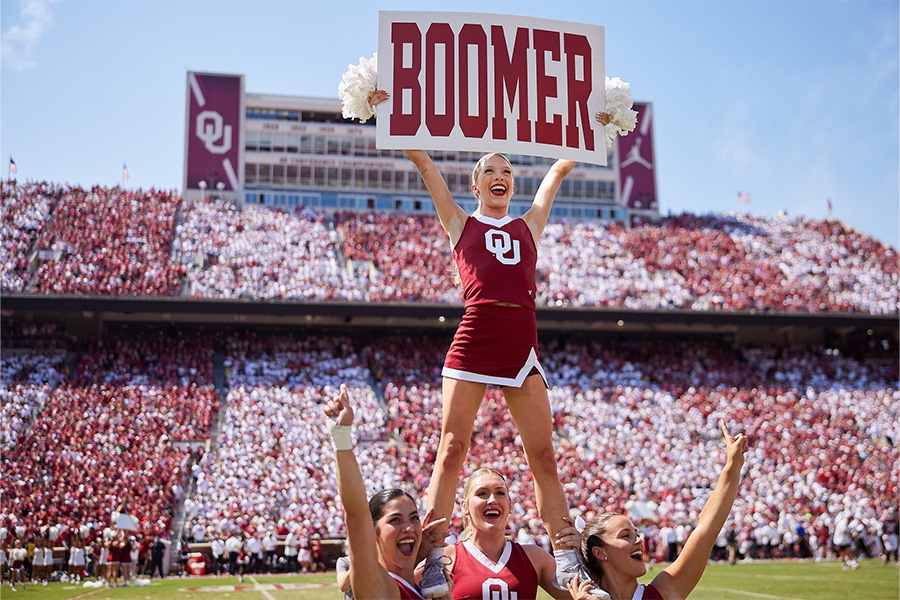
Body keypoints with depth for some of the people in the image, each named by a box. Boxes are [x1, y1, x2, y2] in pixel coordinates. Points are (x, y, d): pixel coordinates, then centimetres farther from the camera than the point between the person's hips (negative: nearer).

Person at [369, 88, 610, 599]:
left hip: (523, 347, 3)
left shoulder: (530, 224, 22)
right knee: (452, 448, -6)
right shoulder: (460, 222, 16)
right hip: (473, 341, -2)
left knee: (544, 456, 2)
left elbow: (562, 168, 30)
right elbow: (421, 158, 14)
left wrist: (597, 125, 35)